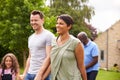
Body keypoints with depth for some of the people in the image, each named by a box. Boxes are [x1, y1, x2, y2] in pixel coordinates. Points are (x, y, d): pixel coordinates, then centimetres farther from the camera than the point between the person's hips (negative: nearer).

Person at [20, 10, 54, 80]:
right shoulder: (31, 37, 16)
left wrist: (39, 74, -21)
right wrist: (24, 73, 15)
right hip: (29, 74, 7)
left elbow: (49, 57, -16)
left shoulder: (48, 35, -9)